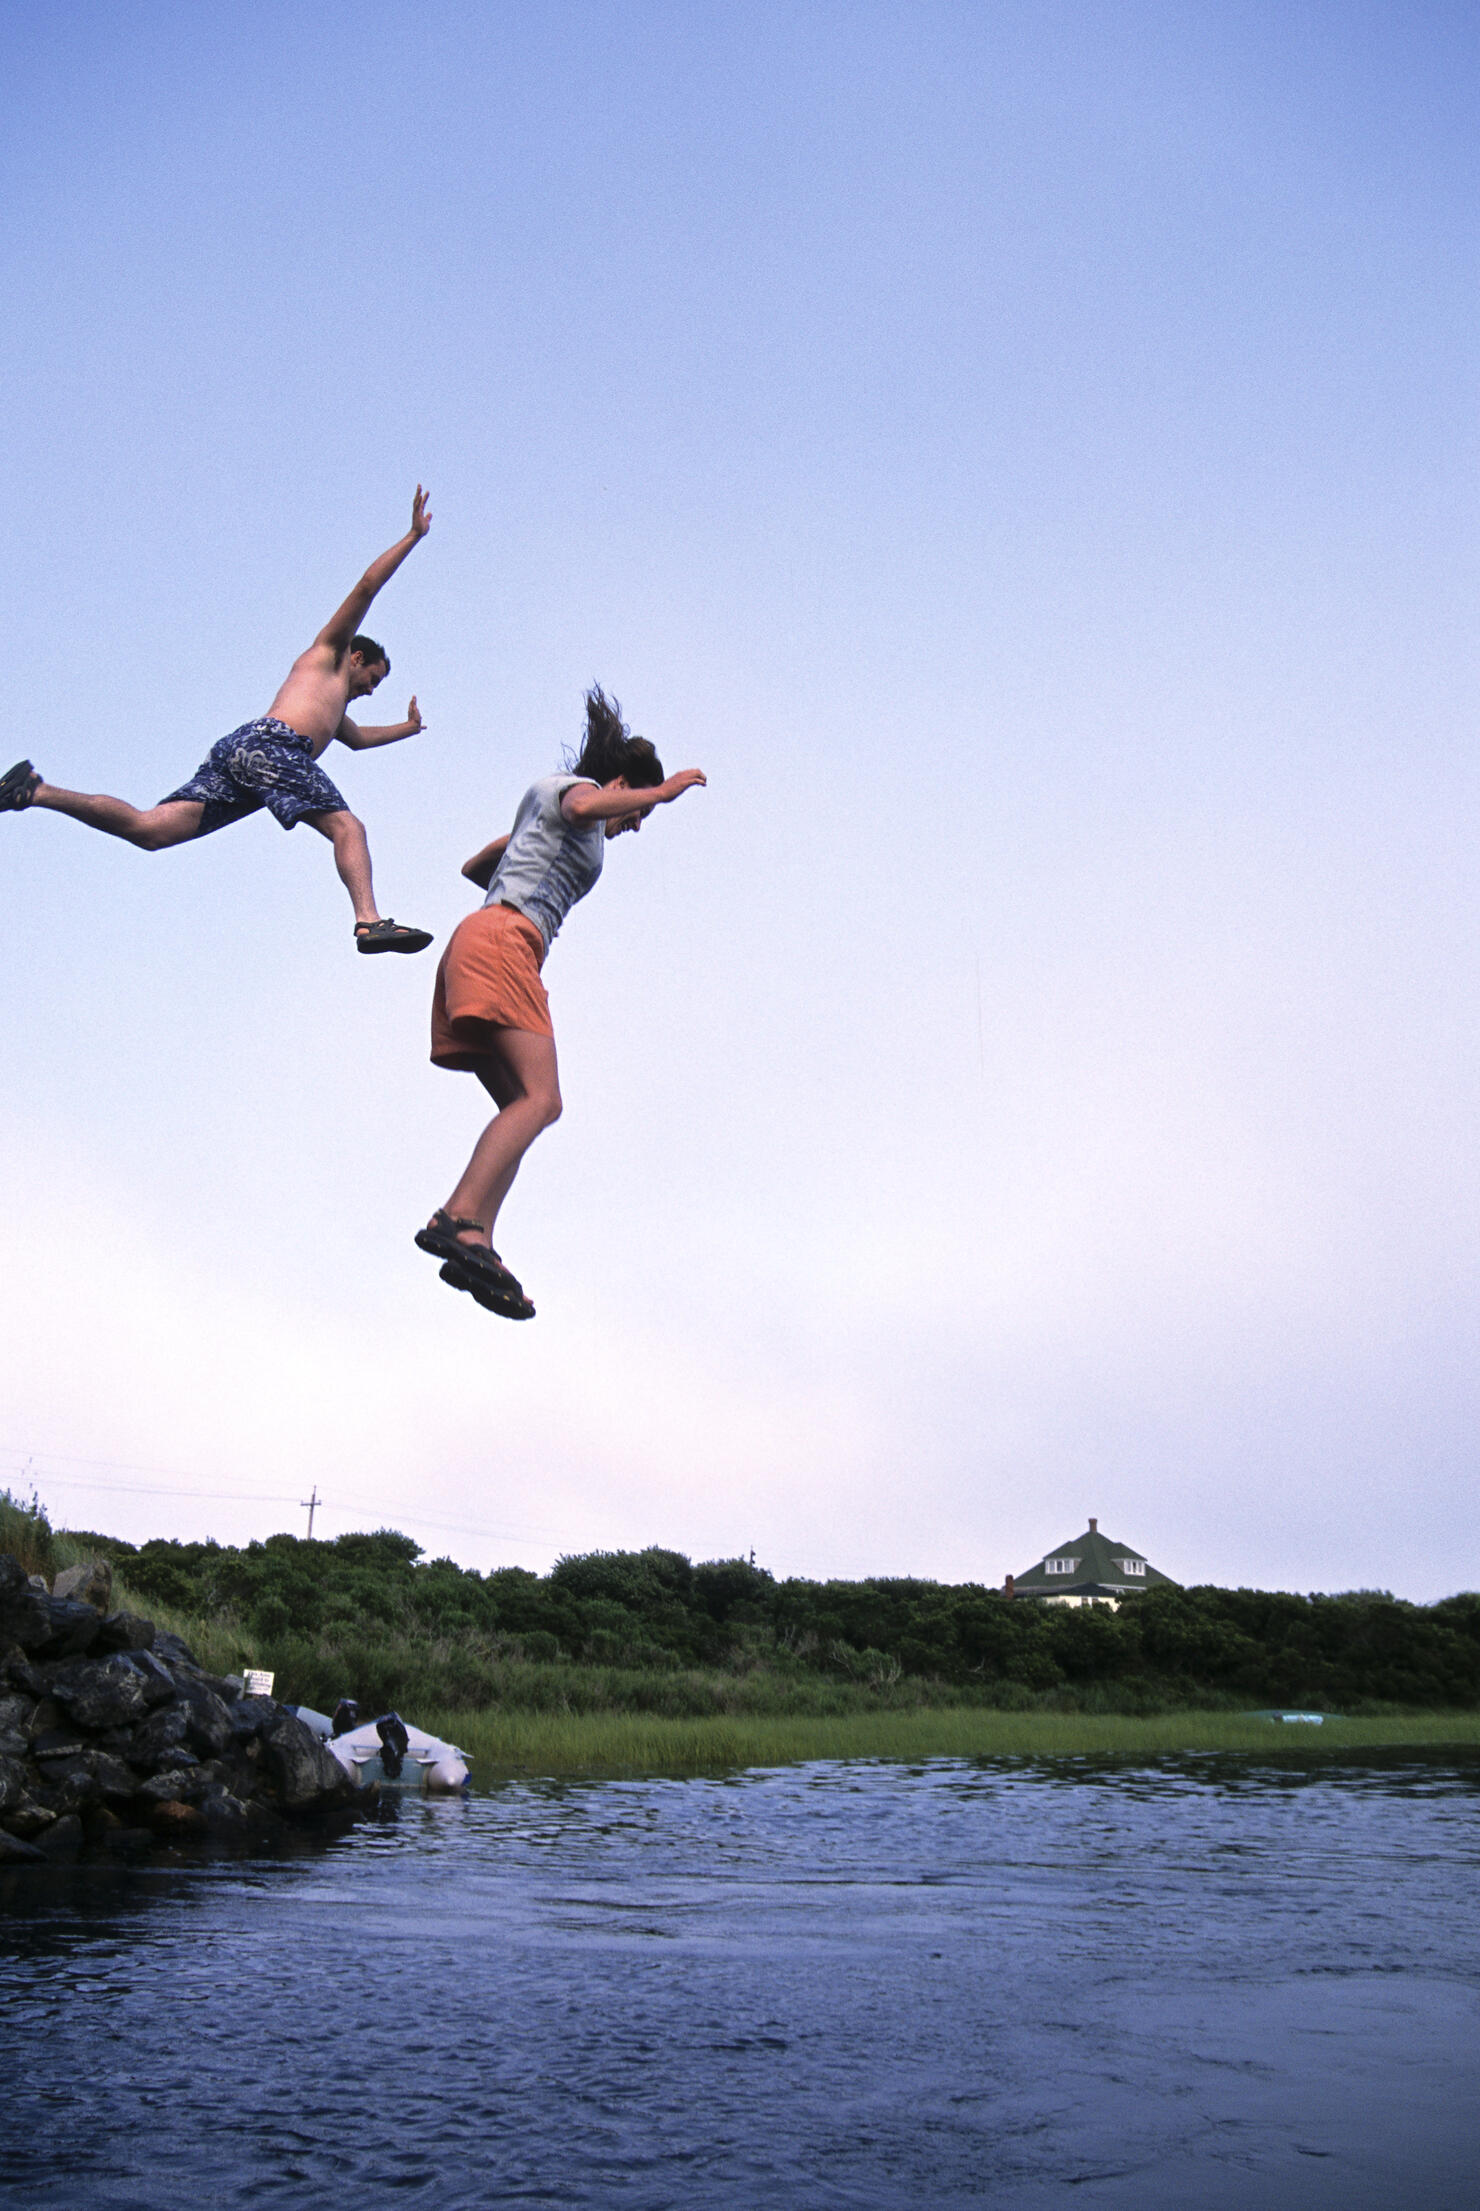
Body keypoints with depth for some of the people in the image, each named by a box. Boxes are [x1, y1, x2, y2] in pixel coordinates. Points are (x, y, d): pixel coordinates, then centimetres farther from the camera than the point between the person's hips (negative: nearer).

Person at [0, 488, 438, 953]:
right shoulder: (328, 651, 22)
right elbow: (367, 585, 15)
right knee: (347, 827, -13)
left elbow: (357, 738, 60)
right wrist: (413, 536, 21)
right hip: (273, 743, -8)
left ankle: (40, 792, -13)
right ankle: (370, 922, -33)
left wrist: (408, 728, 69)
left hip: (237, 749, 8)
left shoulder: (333, 706, 42)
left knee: (150, 829, -7)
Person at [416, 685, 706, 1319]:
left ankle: (473, 1246, -17)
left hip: (477, 951, 10)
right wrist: (662, 791, -9)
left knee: (522, 1109, -1)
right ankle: (458, 1220, -40)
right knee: (541, 1099, -24)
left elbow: (474, 867, 46)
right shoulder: (571, 787, 9)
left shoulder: (539, 818, 35)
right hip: (501, 940, -10)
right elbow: (582, 807, -17)